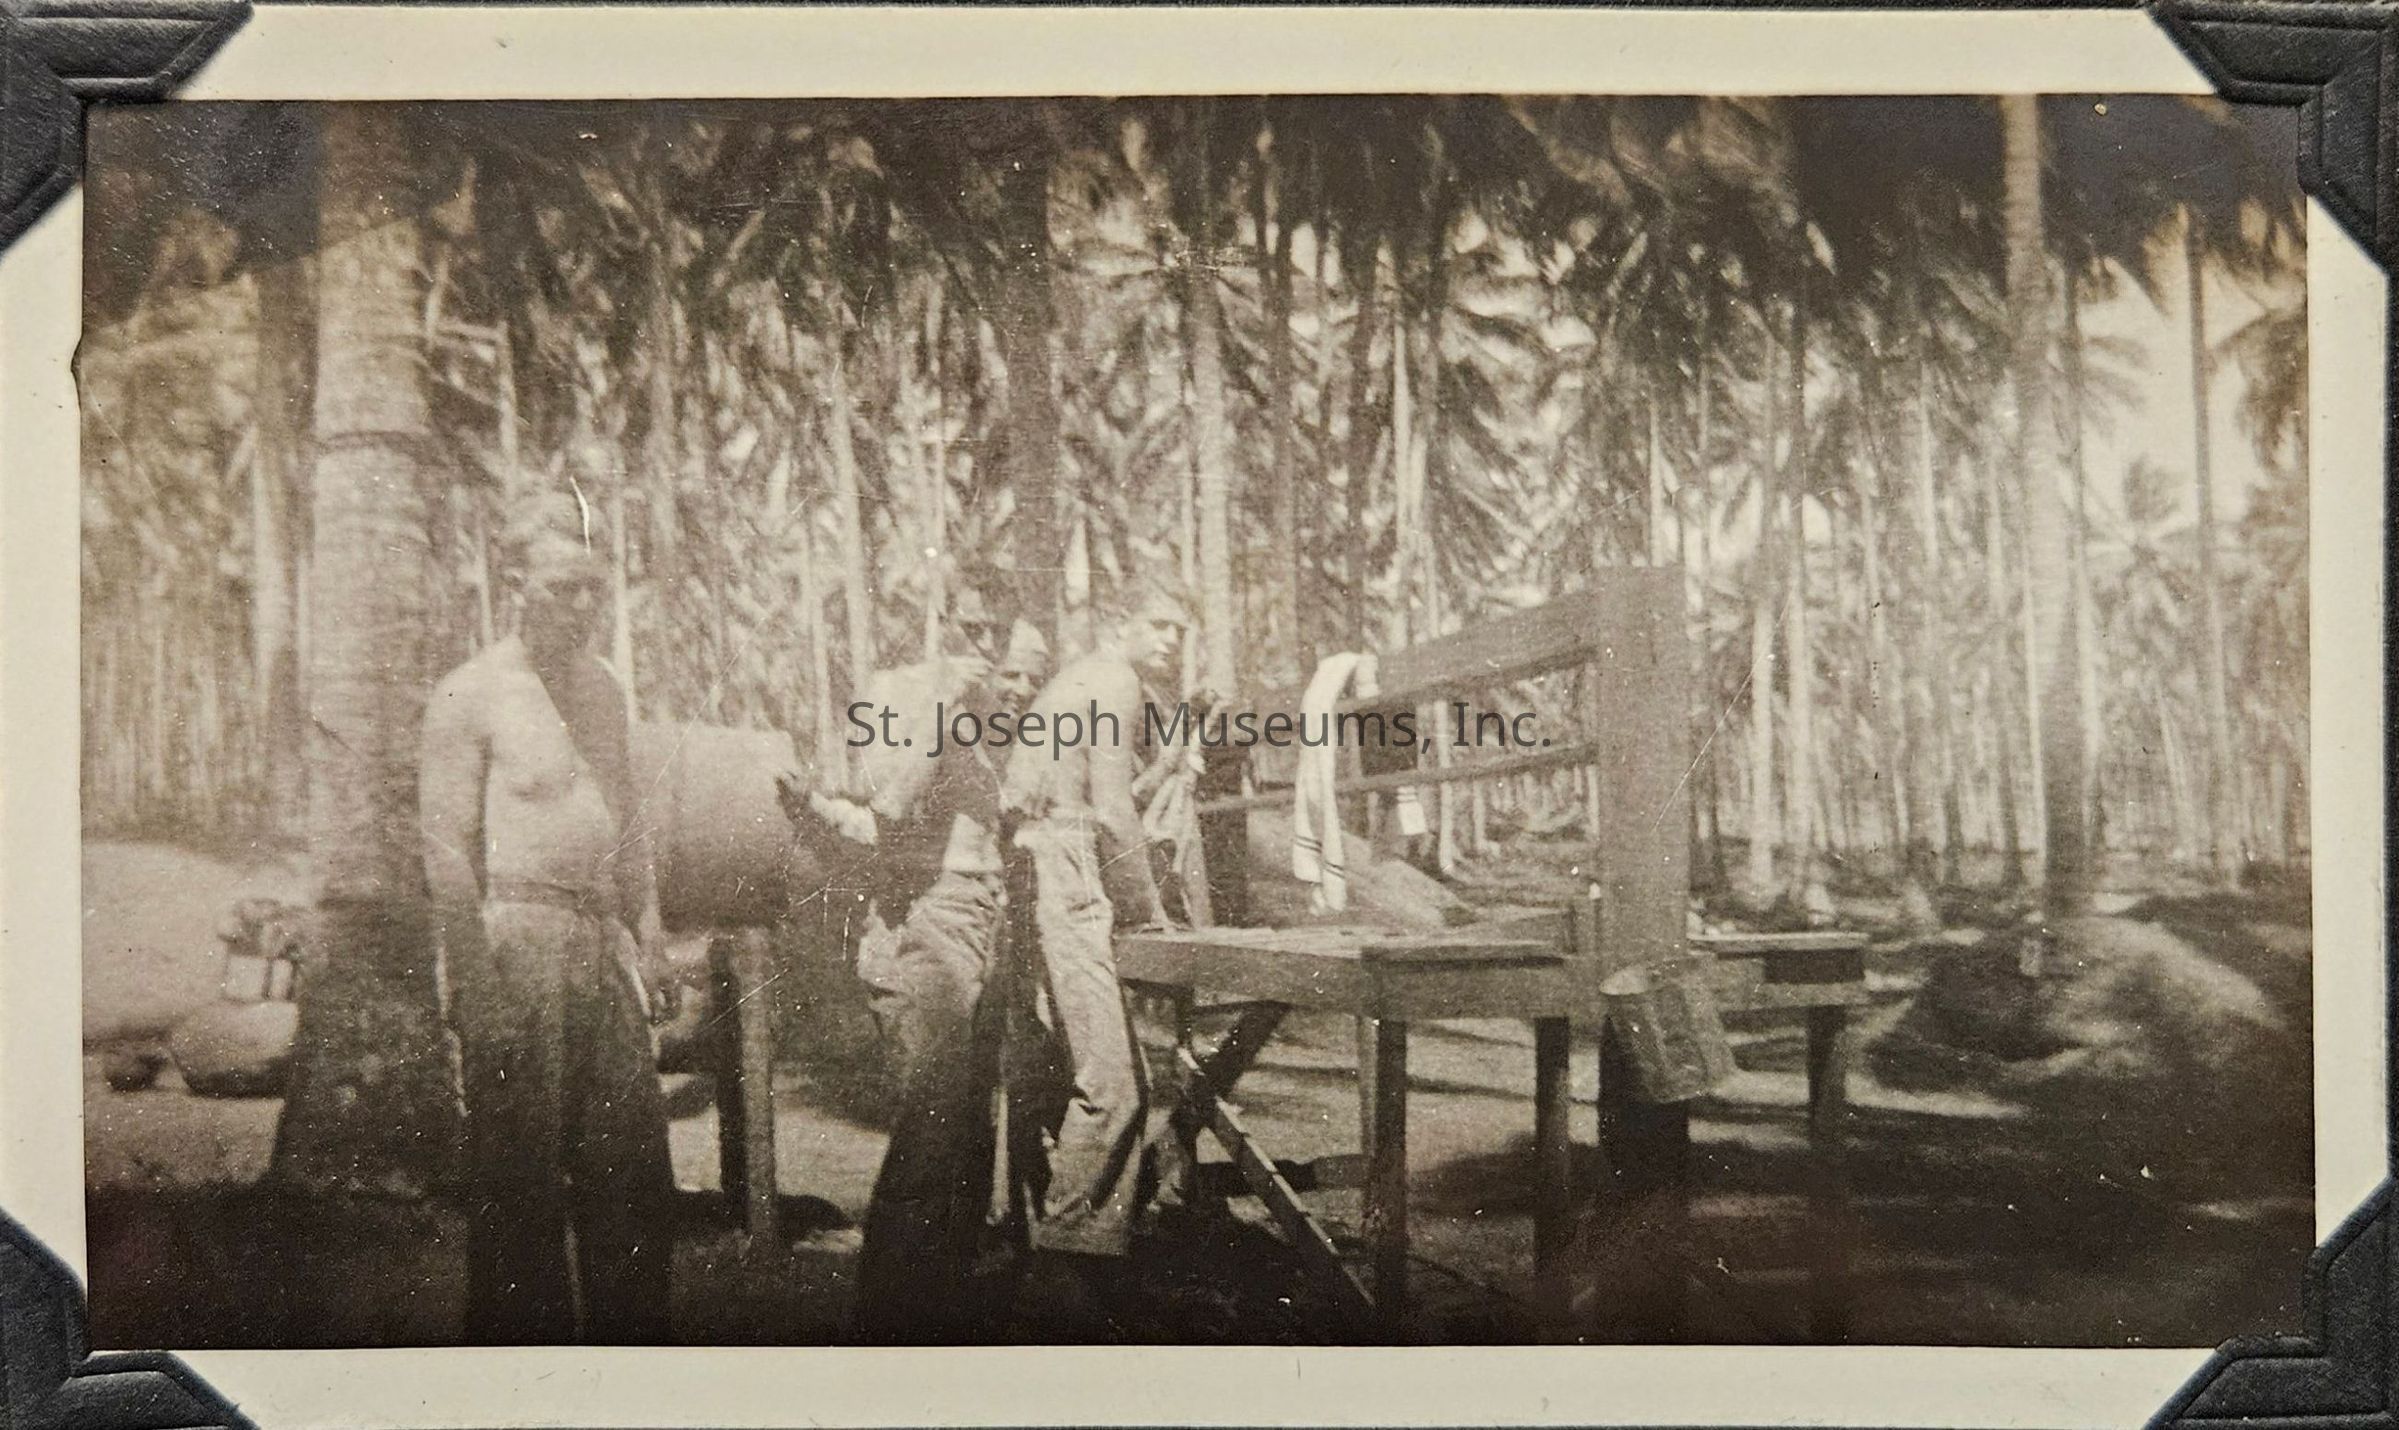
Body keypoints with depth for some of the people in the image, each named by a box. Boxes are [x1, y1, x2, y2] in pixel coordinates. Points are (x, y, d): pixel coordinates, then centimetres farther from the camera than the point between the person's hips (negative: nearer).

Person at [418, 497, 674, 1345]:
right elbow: (445, 841, -8)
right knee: (519, 1174, 0)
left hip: (602, 940, 6)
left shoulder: (605, 691, 16)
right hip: (515, 934, -6)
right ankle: (523, 1338, 12)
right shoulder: (470, 694, -4)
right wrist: (473, 979, -13)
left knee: (633, 1162, 8)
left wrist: (644, 927, 16)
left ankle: (630, 1337, 19)